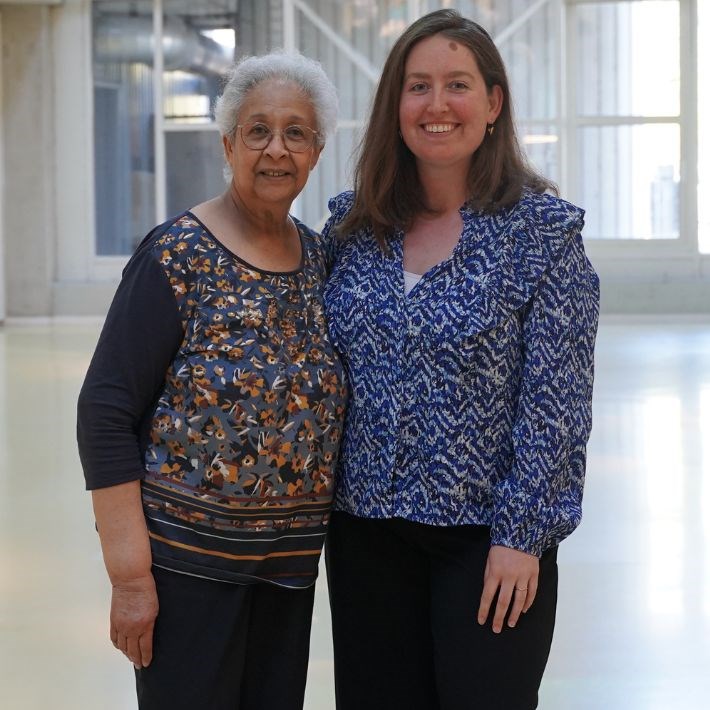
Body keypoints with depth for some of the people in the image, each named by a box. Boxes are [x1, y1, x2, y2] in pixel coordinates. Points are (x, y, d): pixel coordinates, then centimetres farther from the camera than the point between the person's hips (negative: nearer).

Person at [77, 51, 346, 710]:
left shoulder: (320, 257, 6)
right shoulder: (177, 257, -11)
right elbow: (105, 410, -13)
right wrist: (129, 574, -16)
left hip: (292, 557, 5)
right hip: (186, 554, -5)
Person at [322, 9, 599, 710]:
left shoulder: (542, 226, -8)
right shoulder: (352, 223, 4)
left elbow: (554, 398, -11)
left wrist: (521, 536, -14)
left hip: (489, 538, -4)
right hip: (365, 530, 4)